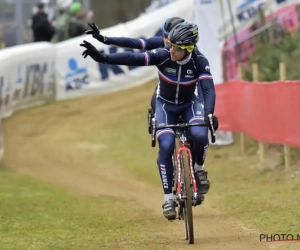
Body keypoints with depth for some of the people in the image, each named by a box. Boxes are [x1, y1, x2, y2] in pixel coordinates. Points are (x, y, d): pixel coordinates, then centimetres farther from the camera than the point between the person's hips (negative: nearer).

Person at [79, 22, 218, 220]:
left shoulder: (199, 62, -23)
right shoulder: (163, 55, -24)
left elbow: (209, 89, -31)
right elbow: (133, 58, -33)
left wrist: (209, 114, -49)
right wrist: (102, 57, -45)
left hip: (189, 104, 0)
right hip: (165, 105, 0)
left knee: (200, 134, -30)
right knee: (166, 146, -21)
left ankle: (199, 168, 2)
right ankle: (169, 197, -11)